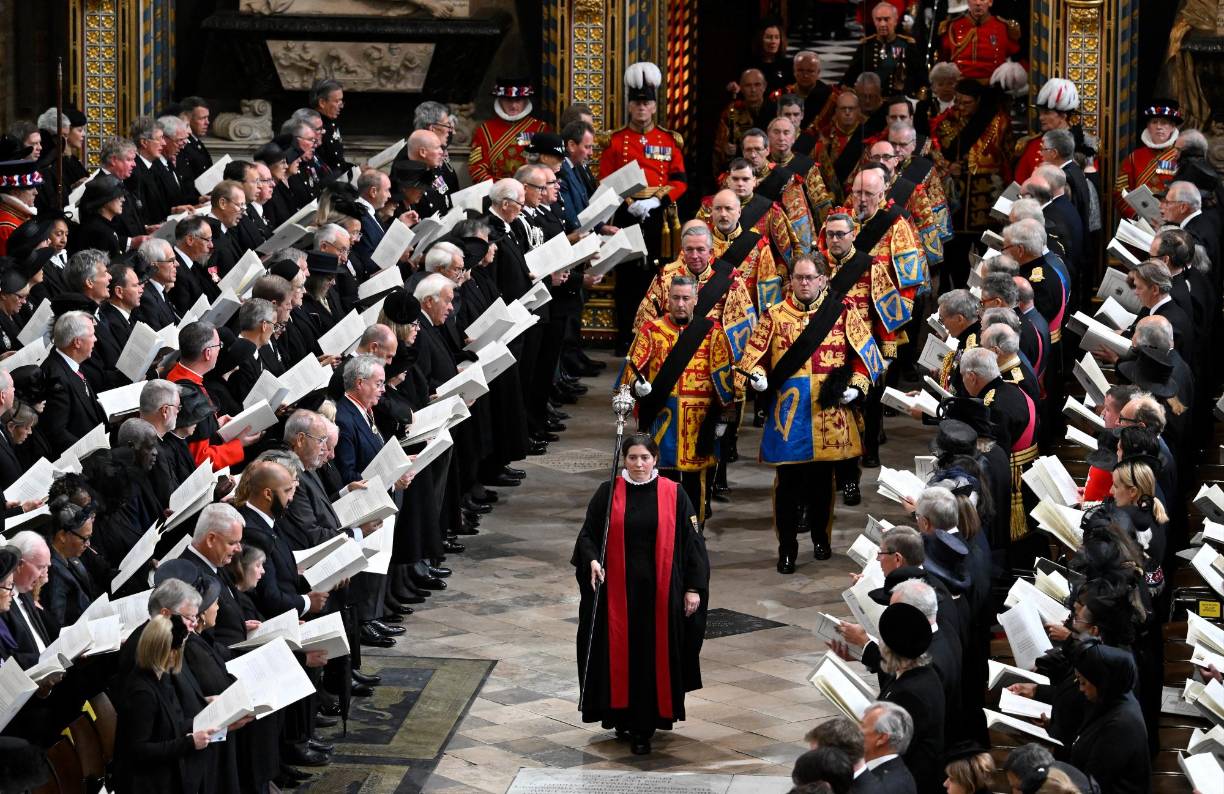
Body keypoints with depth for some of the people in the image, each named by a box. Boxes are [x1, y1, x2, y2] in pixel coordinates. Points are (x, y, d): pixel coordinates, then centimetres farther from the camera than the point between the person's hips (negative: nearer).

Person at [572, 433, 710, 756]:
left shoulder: (673, 495, -1)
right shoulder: (608, 493, 1)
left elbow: (691, 540, 1)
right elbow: (588, 534, 4)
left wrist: (694, 587, -4)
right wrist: (592, 560, -17)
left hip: (660, 591, -1)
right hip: (617, 590, 1)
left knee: (653, 656, 0)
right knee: (620, 654, 4)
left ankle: (643, 728, 6)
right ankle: (624, 715, 19)